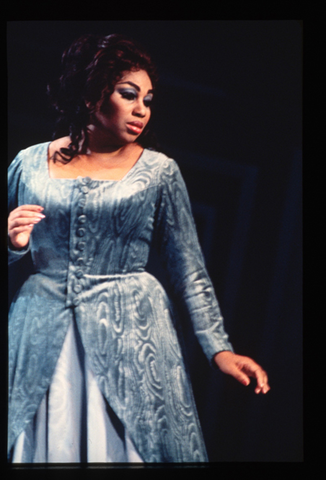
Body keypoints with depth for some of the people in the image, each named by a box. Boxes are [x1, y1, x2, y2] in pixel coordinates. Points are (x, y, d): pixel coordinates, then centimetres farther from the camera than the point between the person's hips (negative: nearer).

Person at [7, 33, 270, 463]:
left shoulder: (159, 171, 2)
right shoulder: (29, 164, 6)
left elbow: (190, 271, 1)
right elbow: (12, 252, 15)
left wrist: (219, 348, -7)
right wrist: (13, 245, -8)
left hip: (132, 332, -1)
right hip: (42, 335, 1)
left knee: (123, 447, 2)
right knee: (46, 449, 6)